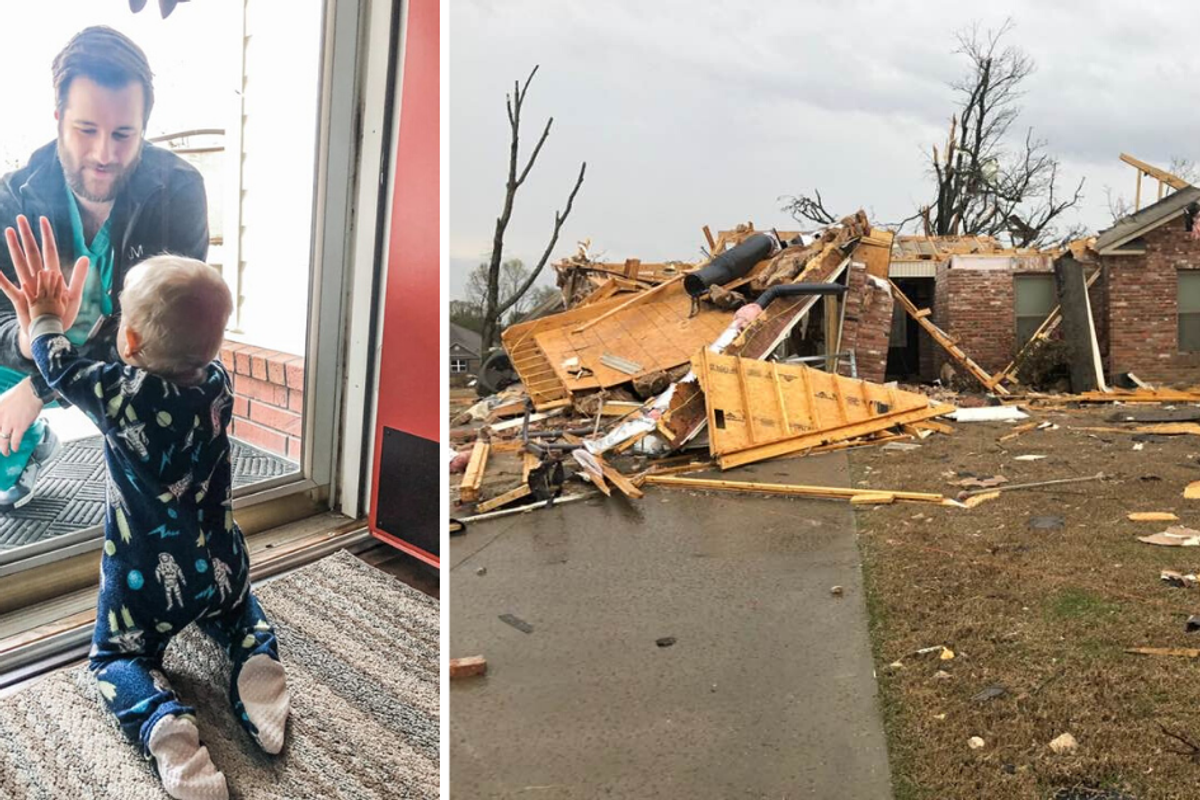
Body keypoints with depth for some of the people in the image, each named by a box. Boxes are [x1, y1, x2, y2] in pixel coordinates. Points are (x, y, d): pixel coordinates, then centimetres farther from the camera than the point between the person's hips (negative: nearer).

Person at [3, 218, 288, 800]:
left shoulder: (124, 395, -23)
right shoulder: (218, 383, -11)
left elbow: (63, 369, -3)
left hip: (144, 577, -3)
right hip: (218, 564, 4)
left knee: (117, 655, 19)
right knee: (239, 614, 32)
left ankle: (162, 723, -11)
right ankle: (255, 662, -1)